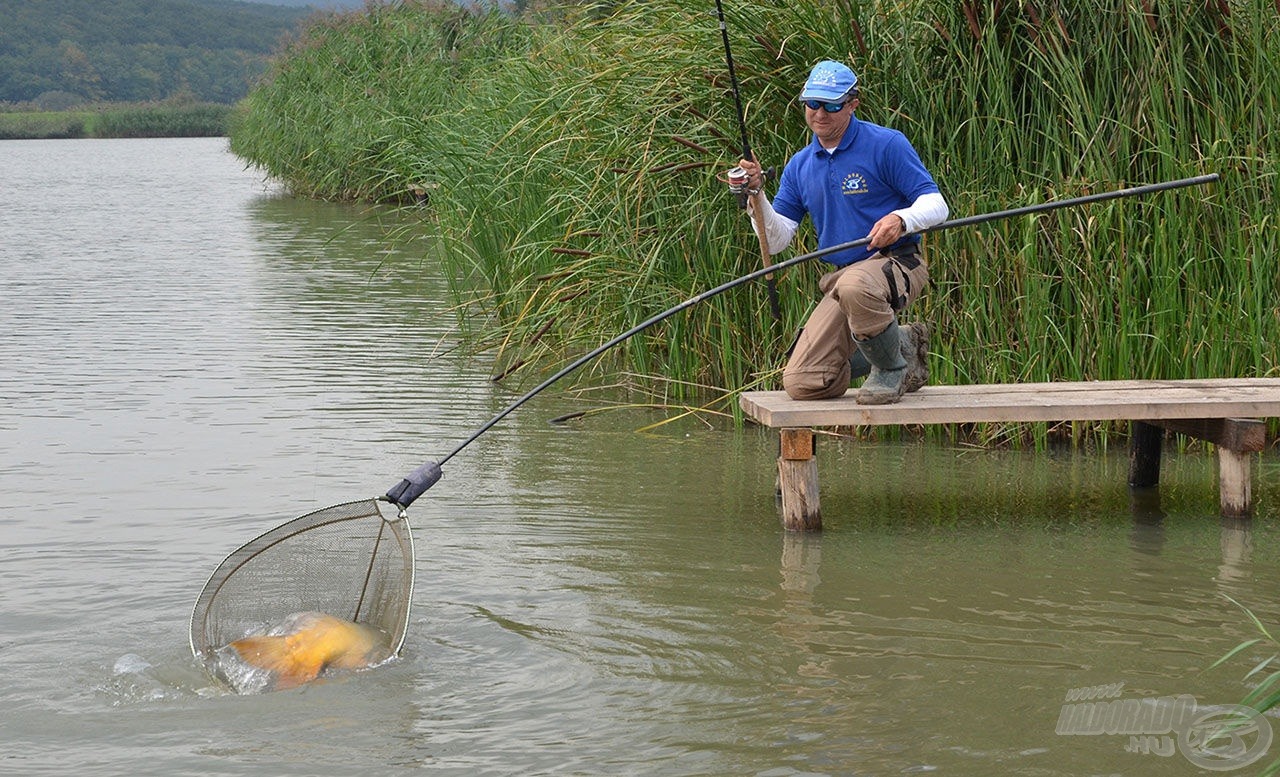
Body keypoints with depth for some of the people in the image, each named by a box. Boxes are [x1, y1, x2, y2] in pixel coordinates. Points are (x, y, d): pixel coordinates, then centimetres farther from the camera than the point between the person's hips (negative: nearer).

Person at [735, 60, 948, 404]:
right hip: (841, 276, 6)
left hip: (896, 265, -6)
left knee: (855, 286, -43)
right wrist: (756, 195, -10)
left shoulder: (886, 145, -6)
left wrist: (901, 219, -29)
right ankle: (903, 344, 15)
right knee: (802, 384, -8)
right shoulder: (800, 166, 12)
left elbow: (936, 204, -8)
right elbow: (776, 241, 7)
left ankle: (892, 365, -12)